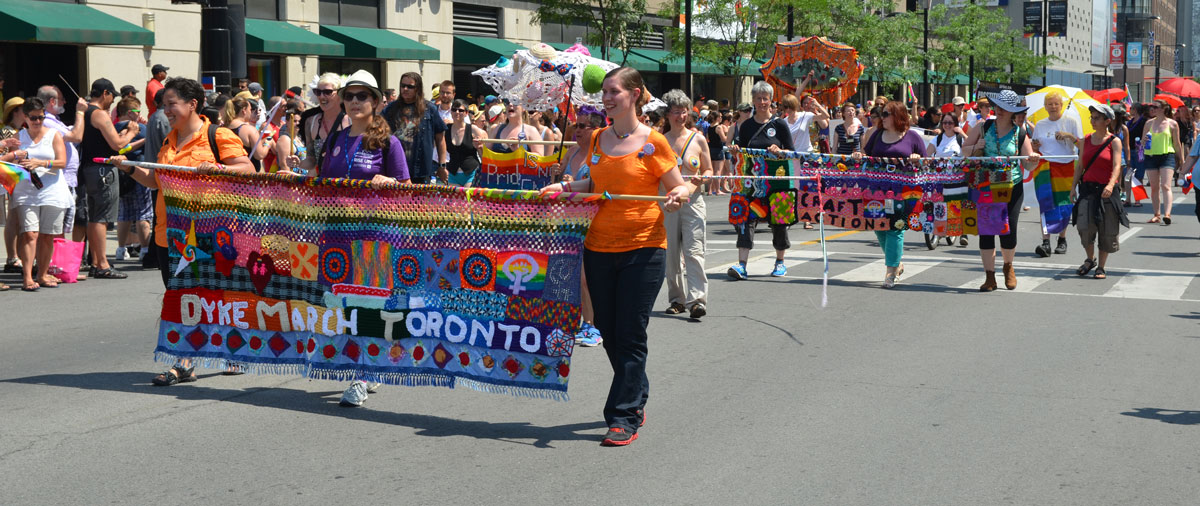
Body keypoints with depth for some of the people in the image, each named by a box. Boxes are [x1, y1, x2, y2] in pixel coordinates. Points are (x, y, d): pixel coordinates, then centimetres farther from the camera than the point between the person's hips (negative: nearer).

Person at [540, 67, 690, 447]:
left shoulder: (652, 142, -6)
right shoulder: (597, 139, 8)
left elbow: (680, 187, -1)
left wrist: (678, 196, -23)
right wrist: (564, 187, 7)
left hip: (643, 248, -5)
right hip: (599, 247, 5)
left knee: (630, 336, -3)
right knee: (609, 333, 11)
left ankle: (624, 418, 2)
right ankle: (636, 401, 29)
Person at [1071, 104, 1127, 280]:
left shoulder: (1114, 142, -2)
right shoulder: (1085, 141, 10)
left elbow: (1117, 166, -12)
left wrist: (1111, 185, -28)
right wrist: (1073, 186, 4)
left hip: (1106, 191, -3)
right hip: (1088, 189, 3)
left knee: (1106, 230, 2)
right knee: (1084, 226, -12)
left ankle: (1101, 267, 15)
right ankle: (1090, 259, 12)